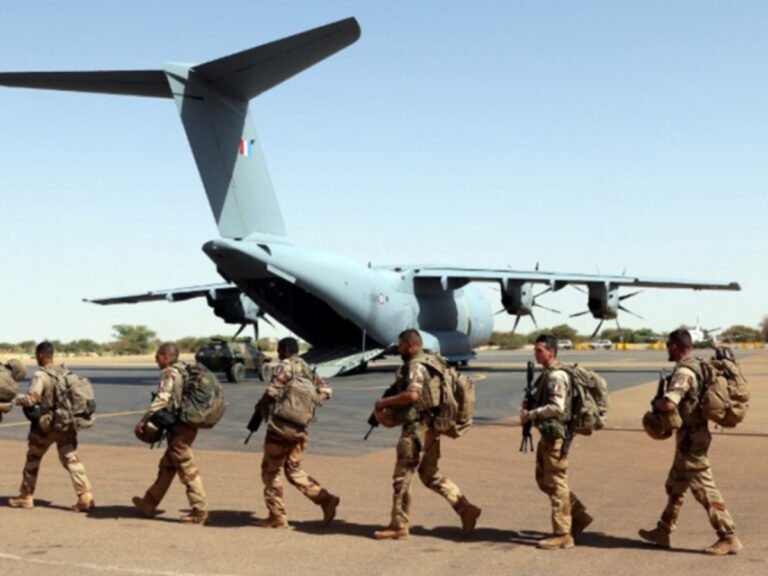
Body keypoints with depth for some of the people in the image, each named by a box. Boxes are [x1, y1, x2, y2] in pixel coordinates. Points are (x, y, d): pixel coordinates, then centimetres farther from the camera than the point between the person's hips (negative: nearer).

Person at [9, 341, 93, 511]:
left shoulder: (40, 375, -14)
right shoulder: (65, 373, 7)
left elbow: (31, 399, -22)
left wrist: (16, 398, -3)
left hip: (46, 425, -5)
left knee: (32, 459, 14)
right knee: (71, 459, 2)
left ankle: (26, 497, 25)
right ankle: (85, 496, -10)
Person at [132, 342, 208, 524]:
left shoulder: (169, 374, -12)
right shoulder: (184, 371, 15)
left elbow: (161, 400, -23)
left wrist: (144, 420, -19)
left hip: (180, 427, -10)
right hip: (188, 425, 10)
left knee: (187, 469, -5)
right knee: (166, 466, 17)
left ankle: (199, 511, -2)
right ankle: (150, 504, 27)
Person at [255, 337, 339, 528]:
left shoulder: (285, 366, -9)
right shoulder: (308, 371, 13)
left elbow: (271, 392, -16)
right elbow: (326, 390, 14)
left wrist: (261, 405, 3)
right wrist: (308, 403, 11)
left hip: (281, 427, -7)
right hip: (300, 430, 7)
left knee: (270, 470, 6)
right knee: (294, 469, 18)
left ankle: (277, 517, 7)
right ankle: (326, 499, 3)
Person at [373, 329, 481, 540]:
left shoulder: (416, 366, -15)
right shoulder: (427, 363, 16)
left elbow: (412, 394, -30)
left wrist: (385, 402, -18)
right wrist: (393, 406, 17)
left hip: (417, 428, -10)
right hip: (429, 427, 10)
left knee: (402, 478, 0)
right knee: (431, 476, 17)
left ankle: (398, 526, 9)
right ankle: (466, 509, 12)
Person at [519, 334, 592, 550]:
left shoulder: (557, 376, -17)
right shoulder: (546, 374, 14)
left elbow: (557, 407, -25)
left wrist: (531, 414, -17)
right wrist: (529, 407, 6)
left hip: (556, 435, -10)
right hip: (547, 435, 10)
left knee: (556, 484, -4)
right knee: (544, 480, 16)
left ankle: (562, 534, 3)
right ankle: (579, 515, 24)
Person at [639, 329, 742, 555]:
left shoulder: (683, 372, -20)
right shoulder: (698, 367, 11)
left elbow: (669, 404, -32)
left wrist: (656, 403, -10)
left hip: (690, 438, -10)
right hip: (691, 437, 10)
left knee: (704, 489, -5)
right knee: (674, 486, 17)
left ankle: (729, 538, 1)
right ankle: (663, 532, 26)